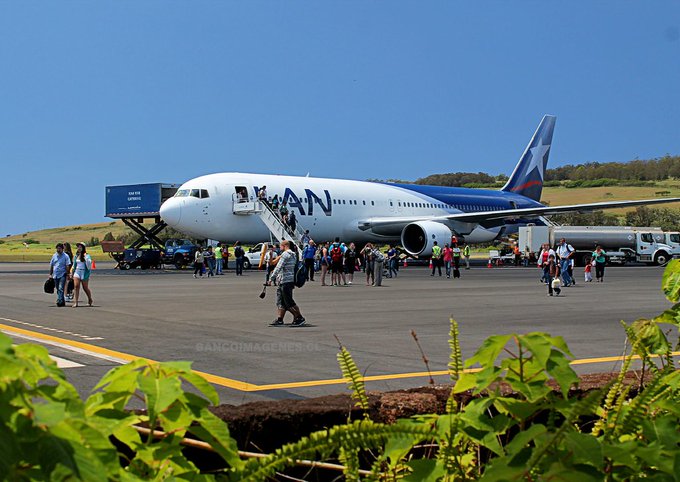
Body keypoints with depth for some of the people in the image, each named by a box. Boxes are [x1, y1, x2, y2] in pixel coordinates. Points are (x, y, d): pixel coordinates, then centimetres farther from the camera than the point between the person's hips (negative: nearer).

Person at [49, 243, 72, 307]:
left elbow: (67, 266, -5)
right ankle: (62, 302, 21)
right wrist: (50, 274, 12)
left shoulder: (65, 256, -2)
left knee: (61, 288, -16)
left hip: (62, 275, -6)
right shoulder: (54, 256, 12)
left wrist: (67, 275, -11)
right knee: (58, 289, 11)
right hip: (55, 275, 6)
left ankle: (60, 301, -23)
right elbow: (51, 265, 16)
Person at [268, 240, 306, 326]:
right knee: (280, 301, 9)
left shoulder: (285, 254, -13)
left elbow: (278, 267, -18)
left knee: (289, 301, -5)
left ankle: (300, 318, -1)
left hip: (285, 281, -10)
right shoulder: (293, 255, 17)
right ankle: (279, 319, 8)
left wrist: (271, 278, -17)